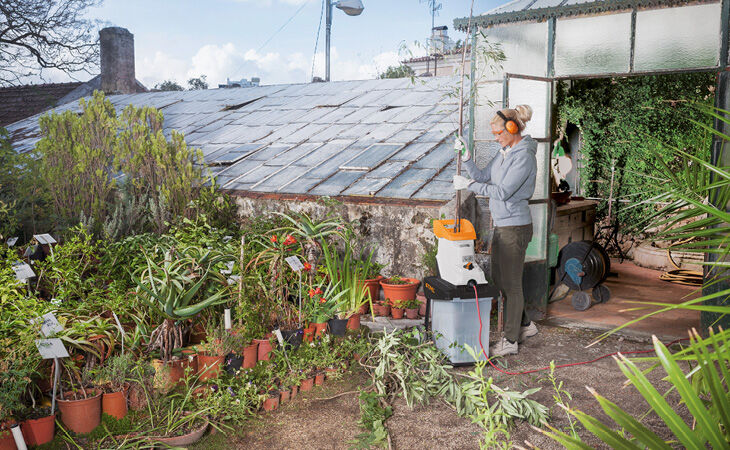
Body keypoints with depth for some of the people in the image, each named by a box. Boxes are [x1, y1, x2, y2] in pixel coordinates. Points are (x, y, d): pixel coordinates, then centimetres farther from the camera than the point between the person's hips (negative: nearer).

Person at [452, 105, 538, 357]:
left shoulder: (523, 156, -18)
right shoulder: (505, 153, 12)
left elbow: (502, 191, -23)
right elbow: (482, 176, 14)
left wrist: (468, 184, -17)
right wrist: (466, 157, 0)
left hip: (515, 227, -10)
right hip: (502, 225, 10)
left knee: (511, 284, 0)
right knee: (499, 279, 17)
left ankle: (510, 341, 13)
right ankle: (524, 325, 33)